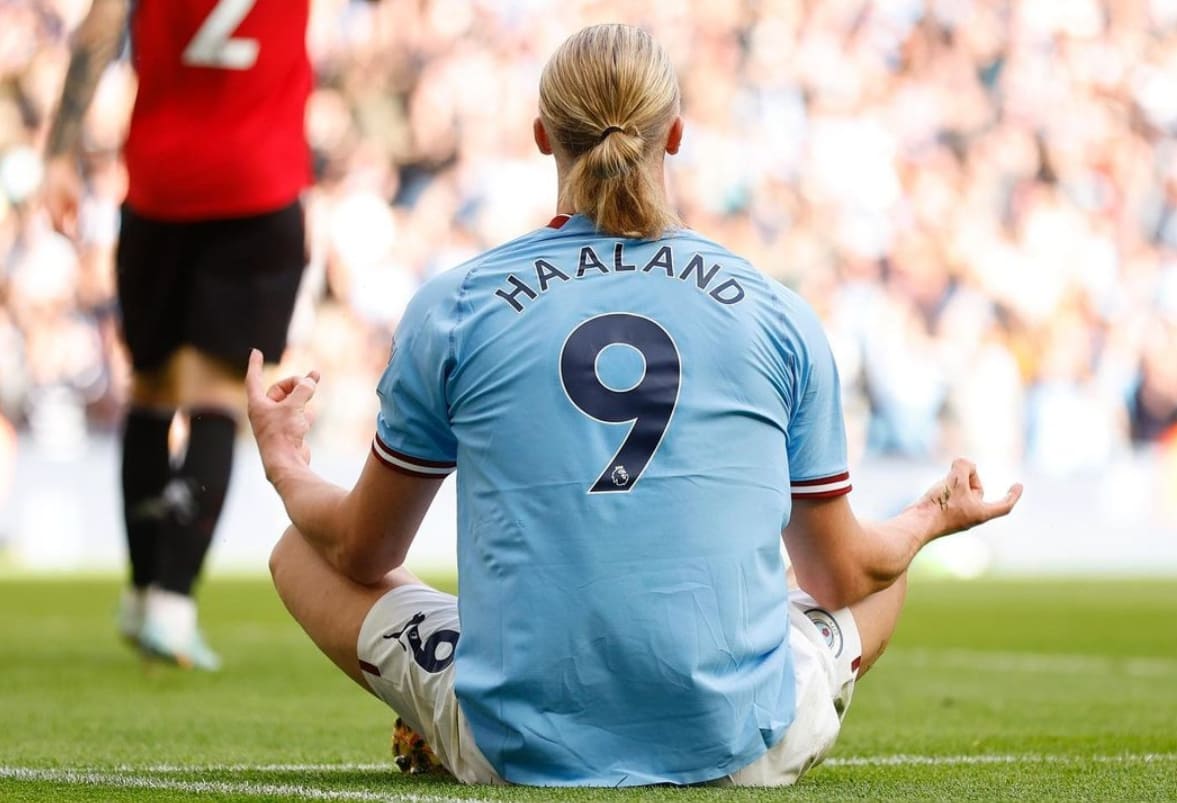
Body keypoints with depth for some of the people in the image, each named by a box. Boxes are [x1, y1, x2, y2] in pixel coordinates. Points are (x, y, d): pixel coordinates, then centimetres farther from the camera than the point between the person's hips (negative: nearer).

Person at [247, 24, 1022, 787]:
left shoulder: (451, 310, 0)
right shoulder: (782, 319, 3)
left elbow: (362, 551, 12)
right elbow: (843, 576, 14)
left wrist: (285, 466, 35)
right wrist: (932, 520, 37)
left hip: (520, 748, -1)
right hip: (738, 750, 1)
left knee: (302, 552, 21)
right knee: (886, 576, 31)